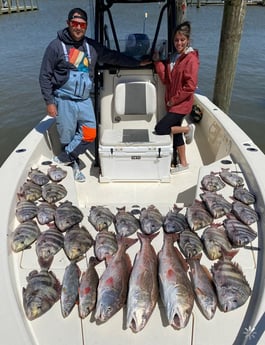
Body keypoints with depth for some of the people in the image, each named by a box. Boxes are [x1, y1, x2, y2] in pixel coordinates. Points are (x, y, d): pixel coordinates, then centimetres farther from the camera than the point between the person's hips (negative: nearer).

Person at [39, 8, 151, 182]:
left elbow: (114, 56, 16)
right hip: (64, 100, -4)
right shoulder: (56, 46, -4)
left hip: (85, 100, 4)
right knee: (67, 137, 2)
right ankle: (74, 164, 26)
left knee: (89, 135, -4)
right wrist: (50, 102, -6)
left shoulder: (92, 46, 7)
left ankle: (62, 159, 13)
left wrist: (137, 63, 16)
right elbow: (45, 76, -2)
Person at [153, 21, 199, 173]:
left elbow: (190, 85, -19)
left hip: (181, 104, -8)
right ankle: (183, 163, 27)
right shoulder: (173, 57, 12)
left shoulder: (191, 58, -12)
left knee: (160, 129, -16)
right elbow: (166, 78, 5)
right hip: (172, 103, 8)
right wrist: (158, 61, -2)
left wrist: (174, 99, -16)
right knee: (176, 133, 13)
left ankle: (188, 129, 5)